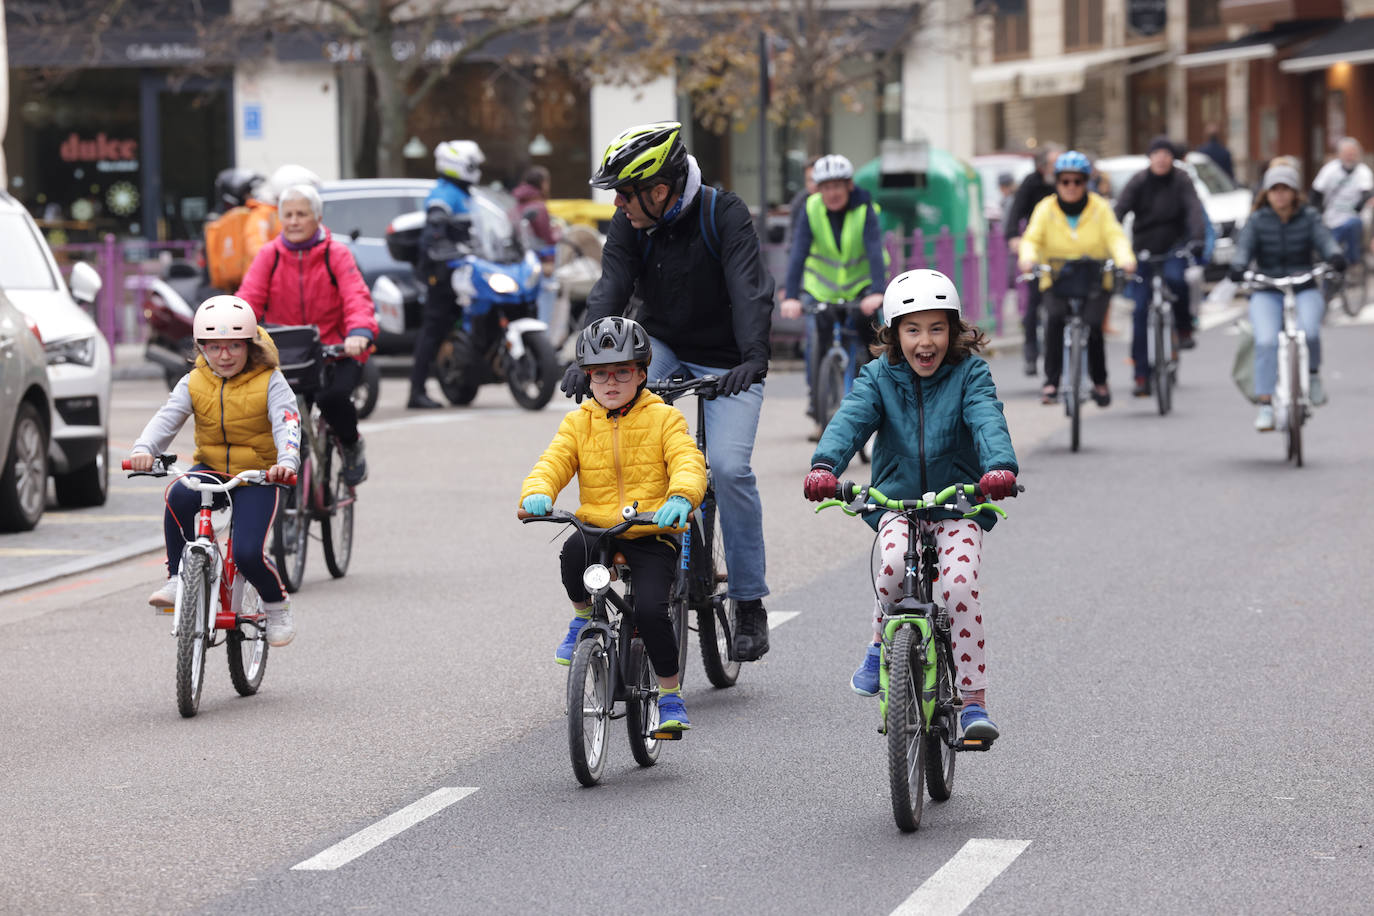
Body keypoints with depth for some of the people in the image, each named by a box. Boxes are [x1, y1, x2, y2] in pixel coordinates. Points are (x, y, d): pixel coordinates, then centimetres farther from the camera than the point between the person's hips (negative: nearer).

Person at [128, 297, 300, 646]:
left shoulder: (269, 382, -8)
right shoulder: (194, 383, 0)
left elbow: (286, 423, -20)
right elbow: (167, 418, -11)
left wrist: (287, 461, -41)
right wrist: (143, 449, -32)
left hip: (258, 475, -3)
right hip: (210, 469, 3)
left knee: (249, 554, -20)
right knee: (179, 497, -33)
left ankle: (276, 605, 12)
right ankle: (178, 578, -17)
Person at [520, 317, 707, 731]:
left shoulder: (663, 418, 3)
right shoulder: (578, 423, 11)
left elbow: (688, 462, -11)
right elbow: (553, 463, -2)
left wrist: (681, 497, -33)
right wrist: (537, 494, -25)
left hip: (653, 536, -2)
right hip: (597, 528, 2)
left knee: (650, 609, -23)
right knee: (575, 549, -34)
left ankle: (671, 695, 0)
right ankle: (583, 619, -3)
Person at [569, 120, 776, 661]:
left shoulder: (725, 215, -20)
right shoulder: (630, 223, -8)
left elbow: (750, 290, -29)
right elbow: (611, 290, -17)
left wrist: (752, 359, -44)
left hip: (727, 364, -4)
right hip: (664, 347, 4)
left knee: (728, 466, -20)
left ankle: (750, 605, -8)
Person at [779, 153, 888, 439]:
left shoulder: (864, 209, -17)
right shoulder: (812, 210, -14)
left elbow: (875, 250, -28)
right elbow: (798, 252, -22)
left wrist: (877, 292, -43)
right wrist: (791, 296, -34)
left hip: (861, 284, -1)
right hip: (821, 286, 1)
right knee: (816, 340, -11)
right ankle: (818, 408, -1)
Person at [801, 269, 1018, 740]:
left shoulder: (970, 373, -2)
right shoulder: (879, 376, 2)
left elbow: (987, 420, -20)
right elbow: (850, 419, -15)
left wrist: (999, 466, -42)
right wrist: (824, 466, -36)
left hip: (958, 505, -1)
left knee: (960, 582, -24)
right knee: (894, 561, -31)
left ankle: (974, 702, -16)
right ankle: (881, 645, -3)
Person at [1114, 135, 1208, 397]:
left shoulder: (1181, 181, -6)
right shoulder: (1139, 182, -5)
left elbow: (1195, 210, -19)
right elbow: (1120, 211, -16)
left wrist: (1197, 238, -37)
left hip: (1174, 247, -1)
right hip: (1144, 249, 1)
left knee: (1175, 277, -34)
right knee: (1140, 311, -5)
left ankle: (1184, 328, -7)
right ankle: (1141, 374, 1)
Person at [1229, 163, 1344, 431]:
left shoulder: (1308, 217, 4)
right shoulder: (1257, 221, 3)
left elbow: (1324, 239, -11)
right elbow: (1245, 246, -10)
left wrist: (1335, 256, -35)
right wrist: (1238, 267, -33)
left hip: (1304, 290, 0)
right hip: (1267, 293, 0)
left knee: (1308, 332, -30)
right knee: (1266, 341, -26)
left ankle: (1313, 374, 3)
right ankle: (1265, 406, -21)